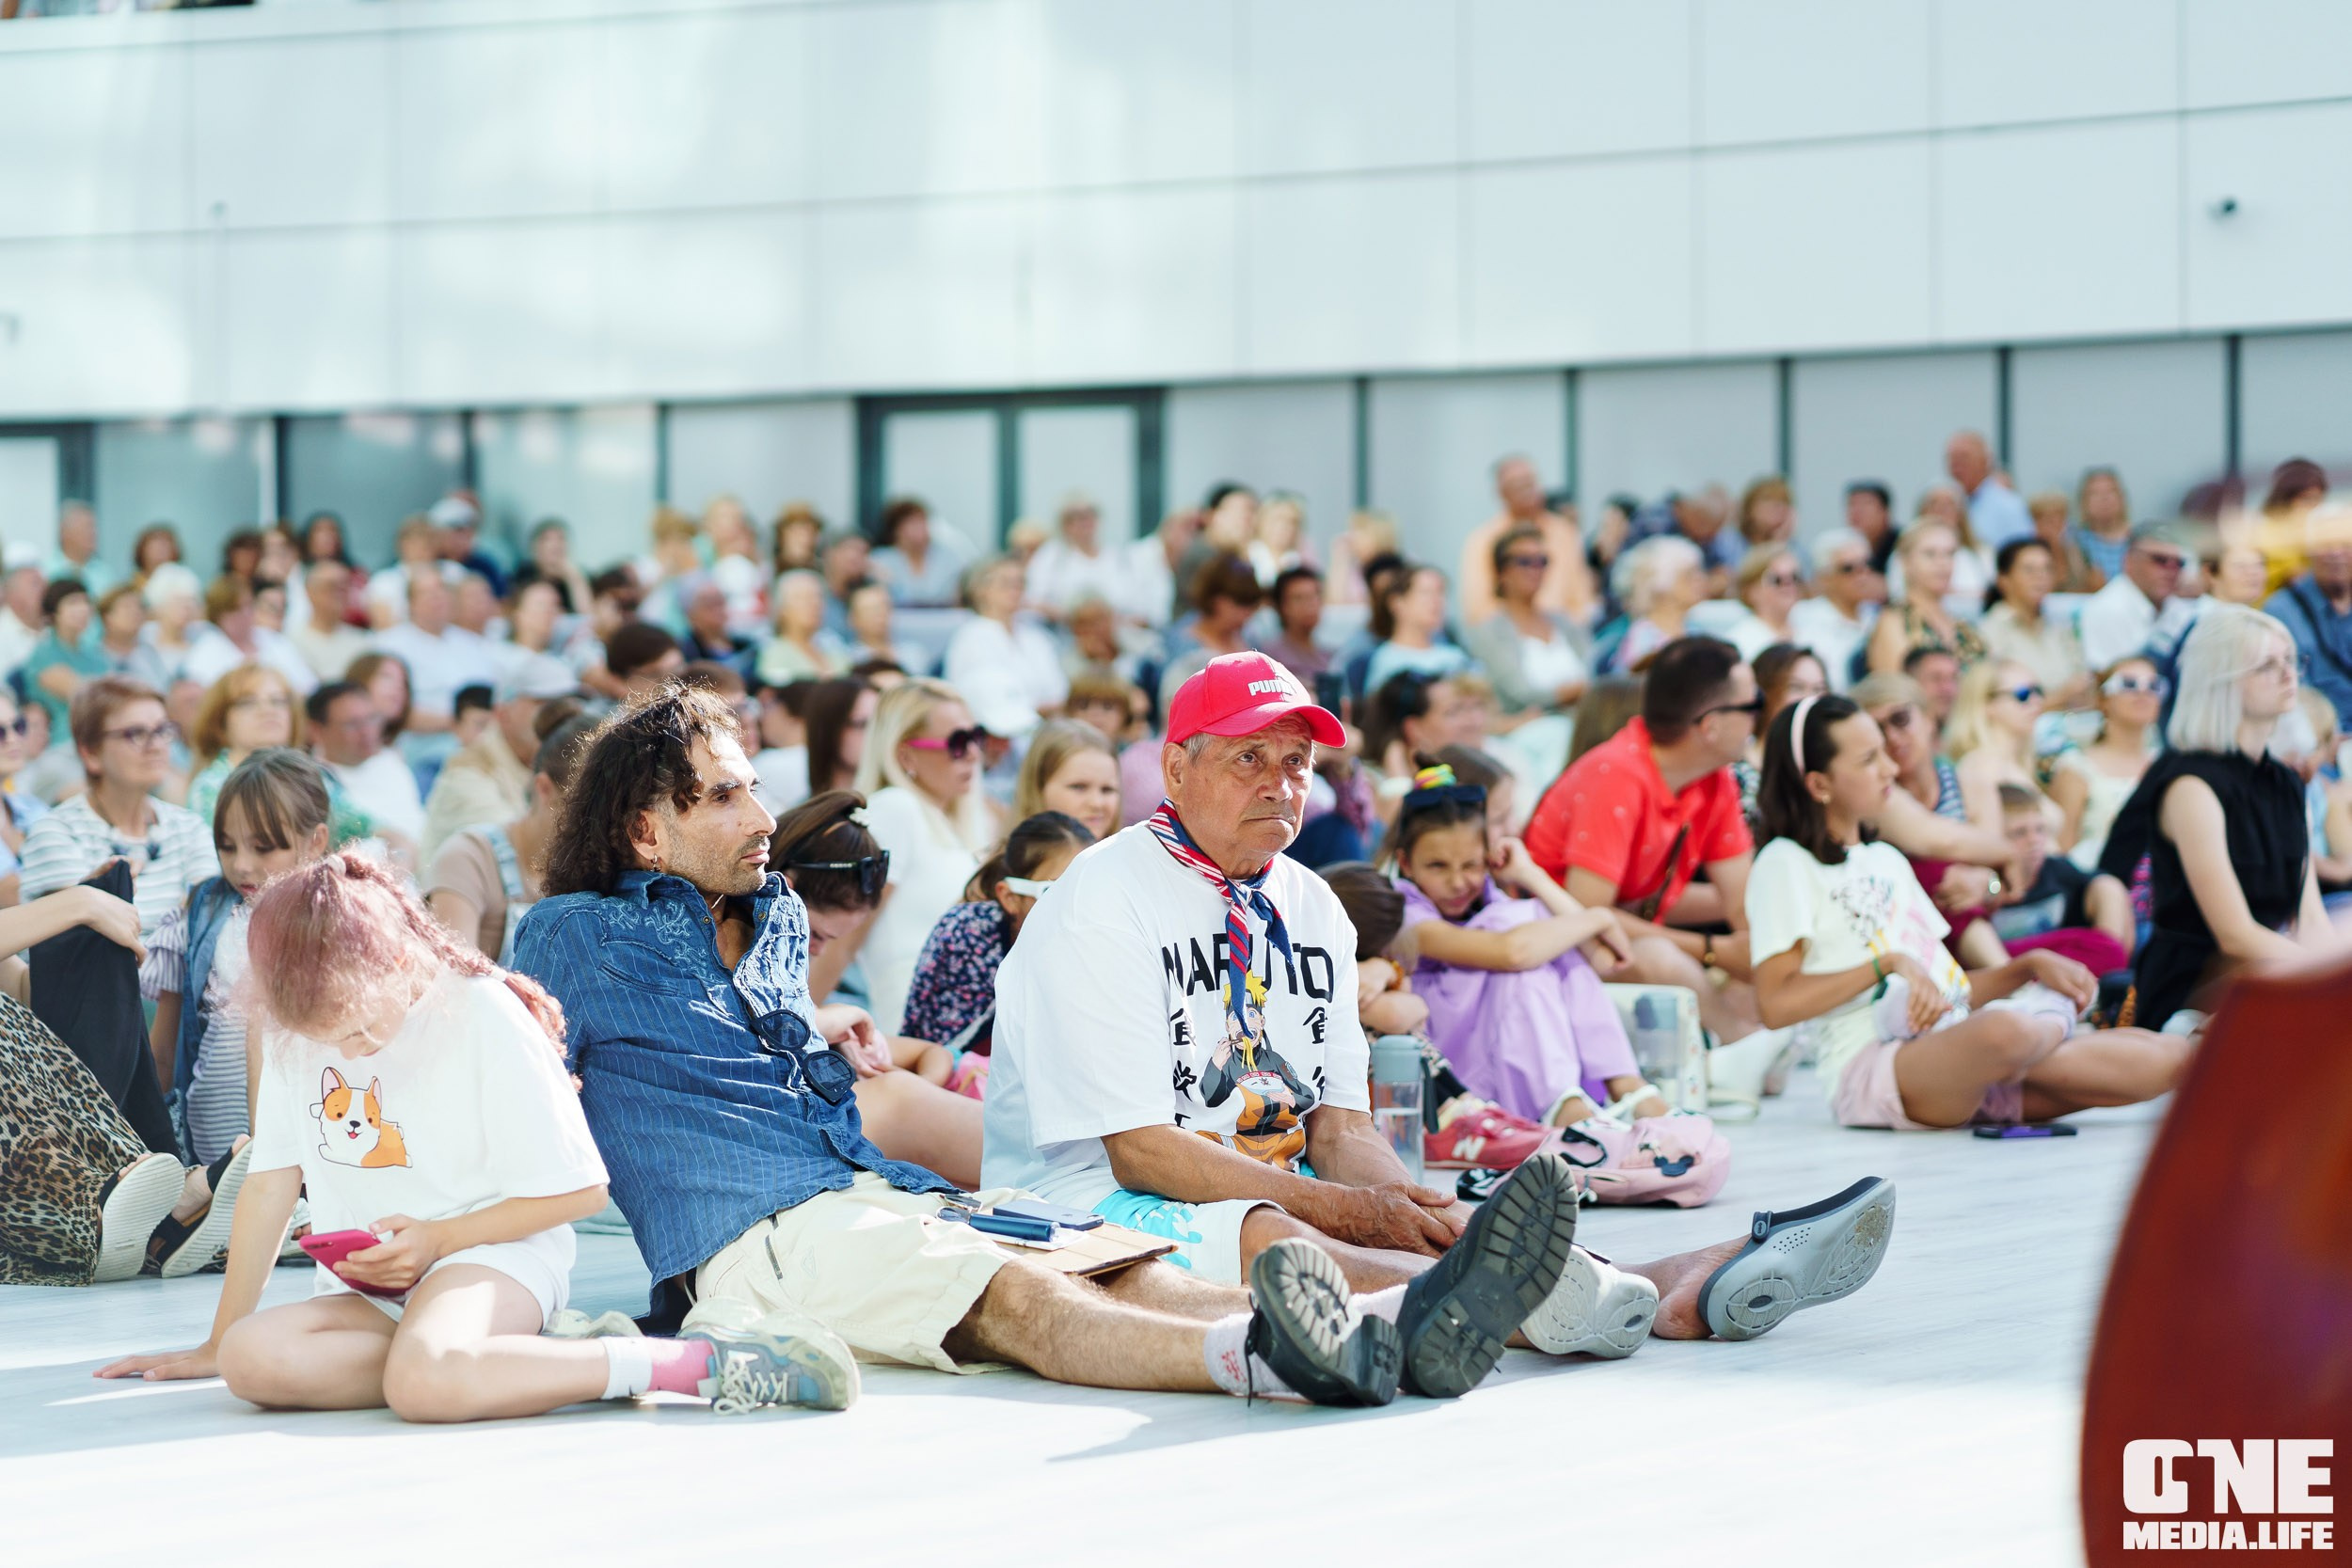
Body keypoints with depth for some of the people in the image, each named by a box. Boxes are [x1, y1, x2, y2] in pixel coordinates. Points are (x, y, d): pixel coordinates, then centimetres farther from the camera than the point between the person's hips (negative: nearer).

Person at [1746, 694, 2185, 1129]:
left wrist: (2032, 965, 10)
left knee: (2169, 1056, -12)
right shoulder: (1786, 864, 2)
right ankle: (2055, 1022, -10)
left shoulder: (1885, 860, 27)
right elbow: (1777, 1003, -11)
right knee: (2003, 1030, -39)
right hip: (1873, 1062, -6)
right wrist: (1888, 963, -14)